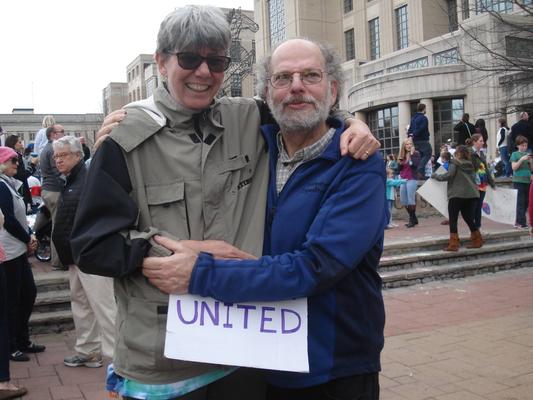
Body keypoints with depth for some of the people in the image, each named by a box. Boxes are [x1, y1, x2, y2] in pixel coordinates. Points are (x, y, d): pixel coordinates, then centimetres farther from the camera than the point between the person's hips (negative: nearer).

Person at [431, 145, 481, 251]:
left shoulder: (455, 163, -2)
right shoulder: (470, 165, 17)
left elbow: (449, 175, -12)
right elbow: (474, 179, 20)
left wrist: (436, 176, 0)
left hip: (457, 195, -6)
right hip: (471, 194, 6)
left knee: (453, 220, -2)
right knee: (469, 219, 18)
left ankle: (453, 244, -7)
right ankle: (477, 241, 22)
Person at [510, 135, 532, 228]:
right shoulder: (515, 154, 2)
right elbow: (514, 167, -7)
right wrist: (522, 159, -15)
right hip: (519, 181, -5)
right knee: (521, 202, -6)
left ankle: (518, 221, 13)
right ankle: (521, 222, -4)